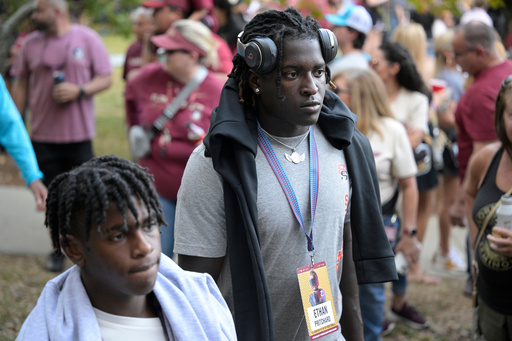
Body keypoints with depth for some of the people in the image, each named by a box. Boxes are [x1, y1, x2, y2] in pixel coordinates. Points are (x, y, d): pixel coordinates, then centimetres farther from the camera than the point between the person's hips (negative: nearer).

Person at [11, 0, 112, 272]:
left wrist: (79, 91, -17)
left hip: (79, 134, -2)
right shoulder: (31, 43, 6)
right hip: (42, 135, 2)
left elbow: (106, 79, 0)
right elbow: (21, 85, 10)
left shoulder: (88, 39, -2)